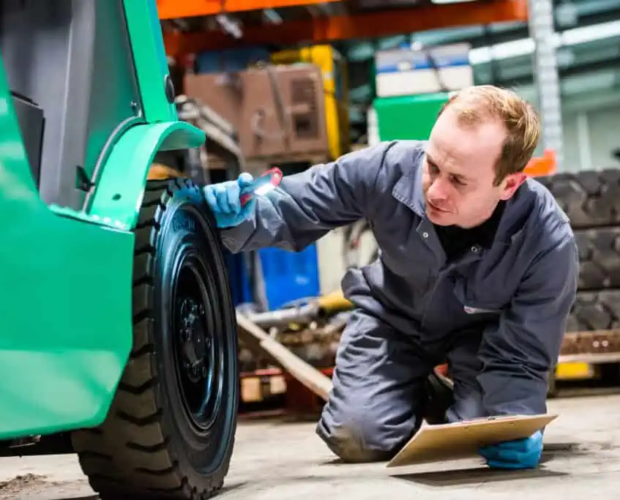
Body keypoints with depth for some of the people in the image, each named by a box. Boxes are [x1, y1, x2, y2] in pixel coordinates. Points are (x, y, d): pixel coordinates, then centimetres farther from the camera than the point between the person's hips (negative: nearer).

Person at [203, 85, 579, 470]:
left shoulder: (549, 243, -36)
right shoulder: (389, 169, -35)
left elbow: (521, 357, -27)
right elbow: (292, 209, -19)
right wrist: (242, 218, -42)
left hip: (483, 329, -1)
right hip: (393, 315, 1)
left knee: (481, 436, -21)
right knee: (356, 437, -13)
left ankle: (451, 395, 17)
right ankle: (418, 396, 23)